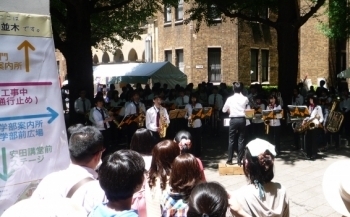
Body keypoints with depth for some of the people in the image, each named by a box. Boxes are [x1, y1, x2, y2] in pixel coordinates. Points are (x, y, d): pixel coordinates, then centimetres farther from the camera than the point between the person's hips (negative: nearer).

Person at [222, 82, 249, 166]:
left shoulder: (230, 98, -3)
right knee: (241, 140, 5)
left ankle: (230, 160, 9)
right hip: (242, 119, 1)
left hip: (233, 120, -1)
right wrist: (241, 94, 23)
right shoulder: (245, 98, -1)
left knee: (231, 140, 6)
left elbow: (224, 110, 7)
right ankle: (239, 160, 7)